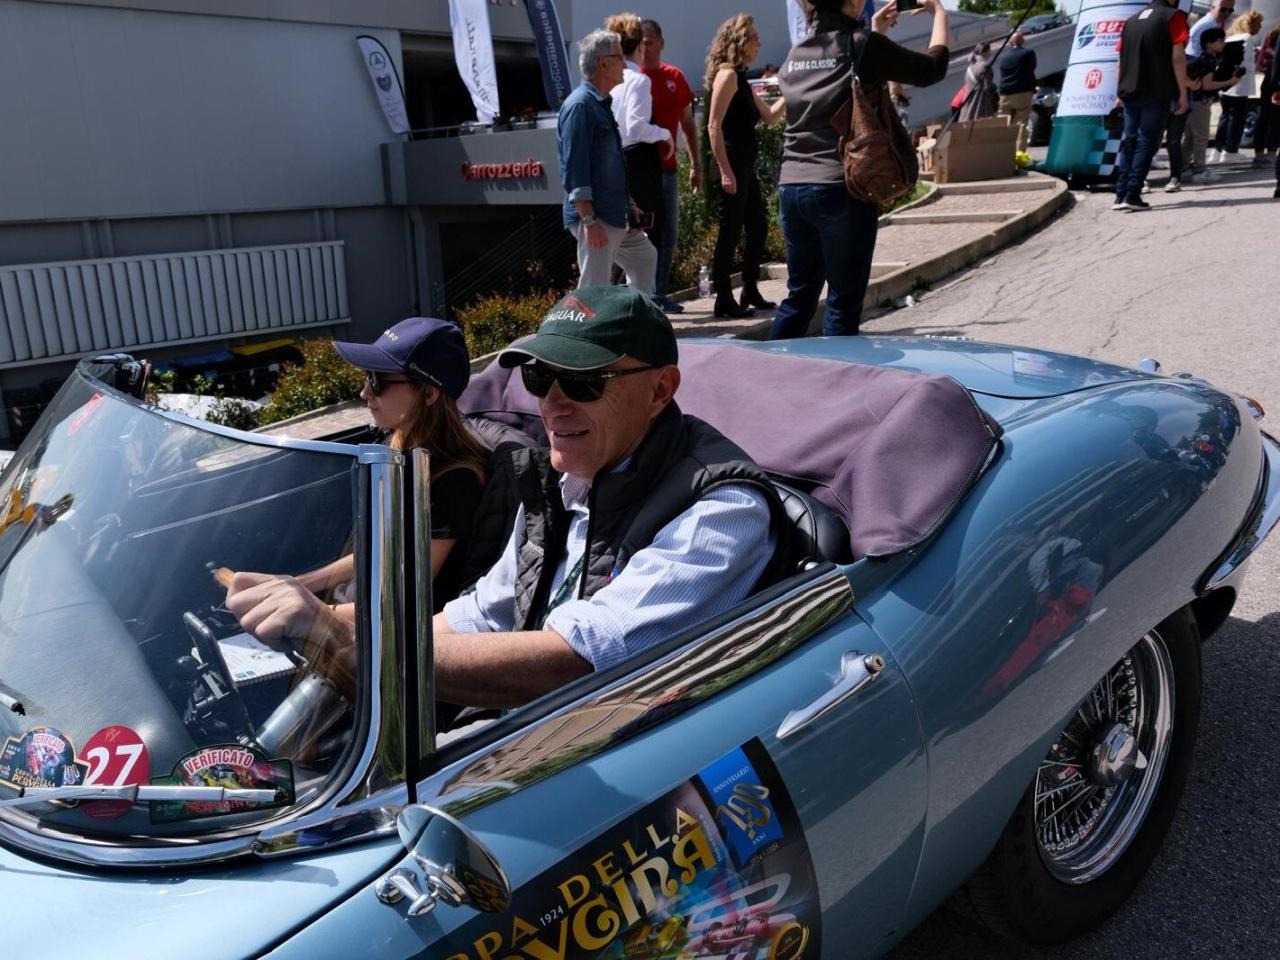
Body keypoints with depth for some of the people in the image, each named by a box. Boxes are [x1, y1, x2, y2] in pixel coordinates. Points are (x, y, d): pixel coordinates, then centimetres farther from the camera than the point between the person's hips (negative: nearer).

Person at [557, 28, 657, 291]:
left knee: (645, 258, 23)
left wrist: (629, 210, 23)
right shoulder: (580, 105, -14)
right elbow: (574, 171, -21)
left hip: (617, 217, 10)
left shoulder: (602, 104, 16)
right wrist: (589, 220, -25)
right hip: (596, 219, -10)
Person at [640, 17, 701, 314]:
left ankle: (659, 295, 18)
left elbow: (687, 123, 16)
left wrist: (696, 164, 12)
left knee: (668, 235, 9)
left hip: (668, 168, 6)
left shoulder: (675, 77, 10)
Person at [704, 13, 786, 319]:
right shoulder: (727, 74, -10)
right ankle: (724, 300, 0)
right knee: (730, 232, -6)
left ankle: (750, 292, 24)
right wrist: (725, 171, -23)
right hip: (732, 167, -10)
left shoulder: (741, 78, 18)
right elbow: (714, 126, -18)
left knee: (758, 226, 15)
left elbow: (769, 116, 24)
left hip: (746, 166, 10)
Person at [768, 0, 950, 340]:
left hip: (792, 187, 6)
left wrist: (873, 34, 34)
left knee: (799, 295, 15)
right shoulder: (862, 46, -6)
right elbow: (932, 68, 6)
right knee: (843, 303, 1)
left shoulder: (796, 53, 12)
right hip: (843, 189, -6)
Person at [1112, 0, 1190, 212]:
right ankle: (1132, 195, -11)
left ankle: (1121, 194, 3)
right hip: (1157, 93, -5)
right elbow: (1177, 57, -8)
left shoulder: (1131, 20, 17)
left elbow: (1122, 59, 18)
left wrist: (1121, 93, 24)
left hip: (1130, 93, 5)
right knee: (1146, 143, -3)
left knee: (1128, 142, 9)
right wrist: (1182, 93, -6)